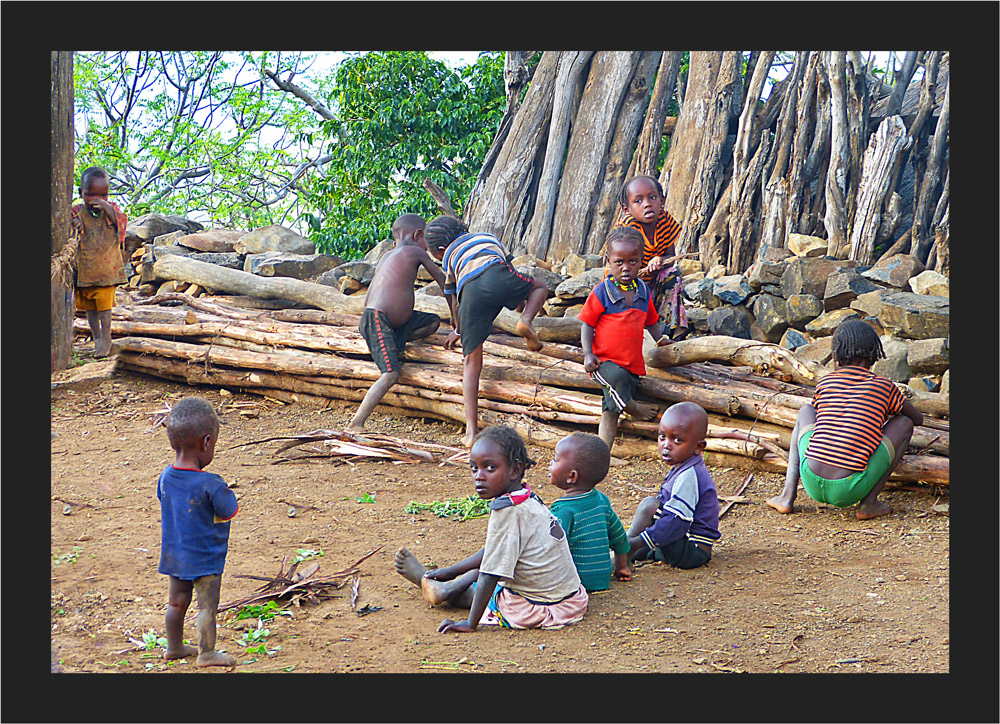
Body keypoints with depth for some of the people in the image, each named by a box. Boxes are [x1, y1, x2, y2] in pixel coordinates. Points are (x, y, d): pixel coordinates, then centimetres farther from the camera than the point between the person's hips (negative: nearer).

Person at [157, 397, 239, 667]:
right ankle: (207, 653, 14)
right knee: (207, 605, 5)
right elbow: (230, 511, -16)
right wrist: (225, 492, 2)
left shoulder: (165, 478, -6)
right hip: (205, 558, -7)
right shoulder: (210, 485, -26)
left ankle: (174, 647, 34)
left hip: (174, 554, 7)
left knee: (177, 602, 20)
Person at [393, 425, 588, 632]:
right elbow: (493, 551, 19)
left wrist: (471, 623, -14)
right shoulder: (528, 499, 6)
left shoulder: (507, 512, -23)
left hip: (540, 611, -8)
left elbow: (490, 576, -21)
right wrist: (450, 571, 25)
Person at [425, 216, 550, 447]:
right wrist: (521, 305, 66)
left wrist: (458, 330, 61)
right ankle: (526, 320, 1)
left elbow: (454, 300, 43)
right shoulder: (490, 237, 41)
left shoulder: (450, 256, 35)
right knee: (540, 287, 33)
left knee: (471, 361, 8)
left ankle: (471, 431, 3)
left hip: (471, 292, 0)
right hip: (497, 276, 0)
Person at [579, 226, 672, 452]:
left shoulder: (643, 291, 9)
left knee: (610, 411, 4)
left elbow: (651, 321, 24)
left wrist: (661, 339, 7)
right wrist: (588, 354, -13)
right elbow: (587, 324, -3)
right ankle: (634, 409, -10)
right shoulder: (601, 292, -6)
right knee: (617, 377, -36)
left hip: (633, 363, 4)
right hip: (605, 361, -4)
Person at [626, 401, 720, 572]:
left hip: (691, 550, -11)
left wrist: (637, 542, -31)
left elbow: (677, 523, -30)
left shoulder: (688, 477, -22)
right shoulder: (683, 470, 12)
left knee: (649, 505, -20)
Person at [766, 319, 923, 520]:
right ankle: (869, 503, 5)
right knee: (904, 423, 16)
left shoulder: (824, 382, 13)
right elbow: (918, 419, 26)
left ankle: (787, 496, 19)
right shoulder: (885, 387, 7)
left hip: (812, 483, 3)